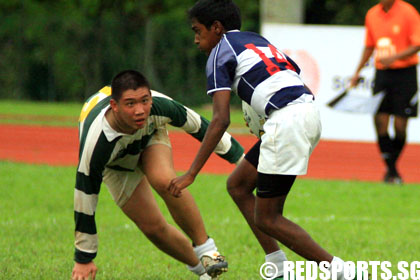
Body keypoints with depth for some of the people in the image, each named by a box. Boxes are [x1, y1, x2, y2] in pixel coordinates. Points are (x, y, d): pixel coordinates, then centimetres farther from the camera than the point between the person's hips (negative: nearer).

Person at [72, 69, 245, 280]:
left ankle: (206, 249, -17)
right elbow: (85, 197, -33)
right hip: (116, 165, -1)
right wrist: (83, 259, -26)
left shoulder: (160, 106, -37)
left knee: (165, 182, -31)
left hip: (150, 138, 1)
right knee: (153, 228, -7)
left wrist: (240, 157, -8)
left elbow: (199, 126, -18)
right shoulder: (96, 142, -43)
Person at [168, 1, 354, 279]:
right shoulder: (257, 40, 26)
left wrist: (191, 174, -10)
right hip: (310, 111, 9)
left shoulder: (219, 53, 2)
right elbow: (305, 89, 22)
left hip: (286, 119, -9)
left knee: (267, 219, 0)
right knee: (238, 185, 20)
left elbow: (220, 120, -10)